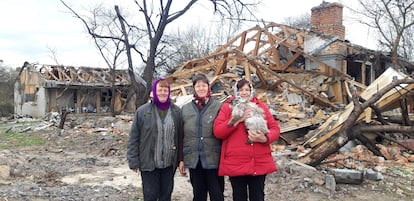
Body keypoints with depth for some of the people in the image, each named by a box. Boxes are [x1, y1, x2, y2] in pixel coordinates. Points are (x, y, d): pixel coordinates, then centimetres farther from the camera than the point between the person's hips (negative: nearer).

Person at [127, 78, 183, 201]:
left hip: (169, 163, 2)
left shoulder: (177, 111, 3)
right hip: (148, 163, -2)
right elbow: (133, 139, -4)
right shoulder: (142, 111, -5)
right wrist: (134, 161, -7)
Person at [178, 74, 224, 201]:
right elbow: (182, 136, 9)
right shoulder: (186, 109, 8)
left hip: (213, 159, -3)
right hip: (193, 160, 3)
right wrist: (181, 159, 7)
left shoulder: (218, 107, -2)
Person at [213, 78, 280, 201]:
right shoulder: (227, 107, 4)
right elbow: (217, 131, -7)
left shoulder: (261, 106, 10)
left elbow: (275, 128, 6)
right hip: (236, 164, -1)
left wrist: (265, 138, -15)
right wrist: (237, 119, -16)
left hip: (260, 163, 2)